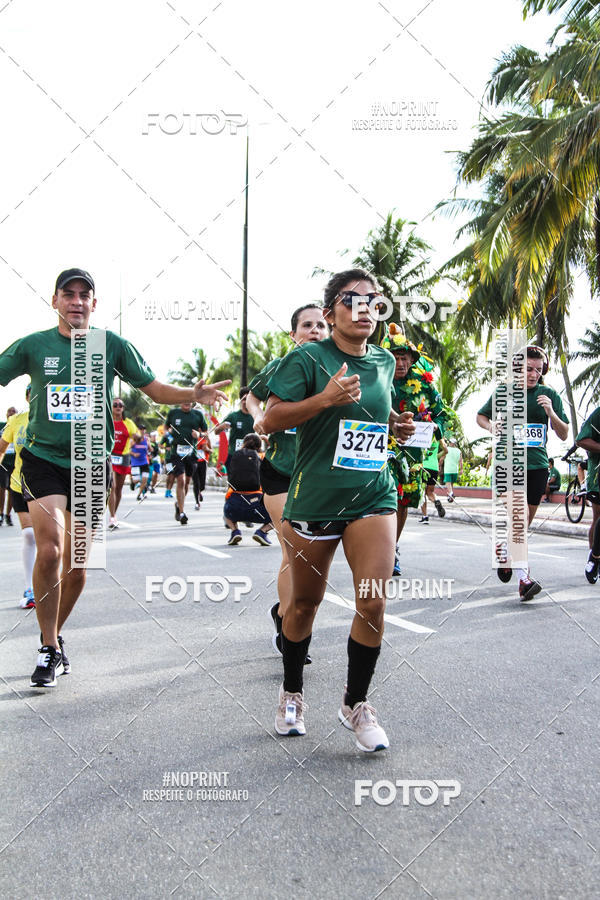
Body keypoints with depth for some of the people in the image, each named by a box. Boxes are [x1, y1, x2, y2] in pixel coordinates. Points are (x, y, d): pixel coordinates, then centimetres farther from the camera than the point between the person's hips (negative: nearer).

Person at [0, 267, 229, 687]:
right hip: (43, 459, -1)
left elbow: (155, 388, 3)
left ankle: (54, 636, 33)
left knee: (77, 565, 9)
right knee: (49, 550, -18)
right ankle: (49, 648, 0)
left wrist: (193, 394, -14)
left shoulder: (113, 345, 2)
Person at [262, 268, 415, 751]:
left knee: (373, 603, -8)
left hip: (373, 497, 4)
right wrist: (326, 398, -22)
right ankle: (292, 694, 34)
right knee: (305, 602, 10)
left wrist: (395, 425, 8)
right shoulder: (307, 358, -5)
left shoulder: (384, 361, 12)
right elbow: (270, 420, -11)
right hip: (314, 498, -3)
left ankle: (356, 703, 15)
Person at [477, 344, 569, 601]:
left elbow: (564, 435, 5)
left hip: (537, 464, 3)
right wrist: (492, 426, -4)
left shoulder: (550, 394, 6)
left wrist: (551, 413, -13)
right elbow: (481, 416, 19)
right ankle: (524, 578, -23)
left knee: (525, 522, 10)